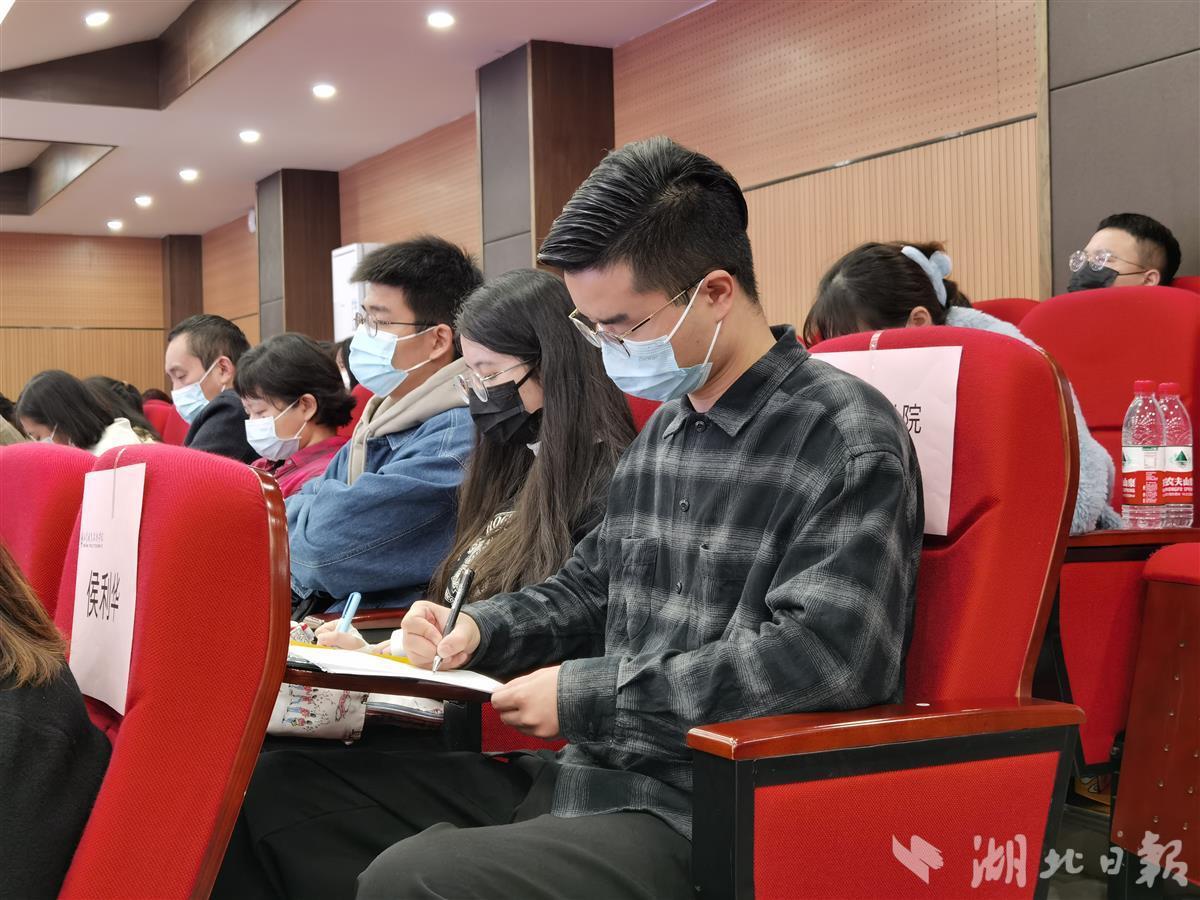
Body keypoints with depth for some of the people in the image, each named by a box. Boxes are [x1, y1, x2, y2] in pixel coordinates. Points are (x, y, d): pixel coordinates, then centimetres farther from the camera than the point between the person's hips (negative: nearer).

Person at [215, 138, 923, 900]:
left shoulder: (847, 441, -13)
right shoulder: (663, 431, 14)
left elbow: (820, 654, -24)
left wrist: (586, 694, -19)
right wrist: (478, 629, 5)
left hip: (699, 820, -8)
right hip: (582, 775, 9)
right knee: (281, 784, 5)